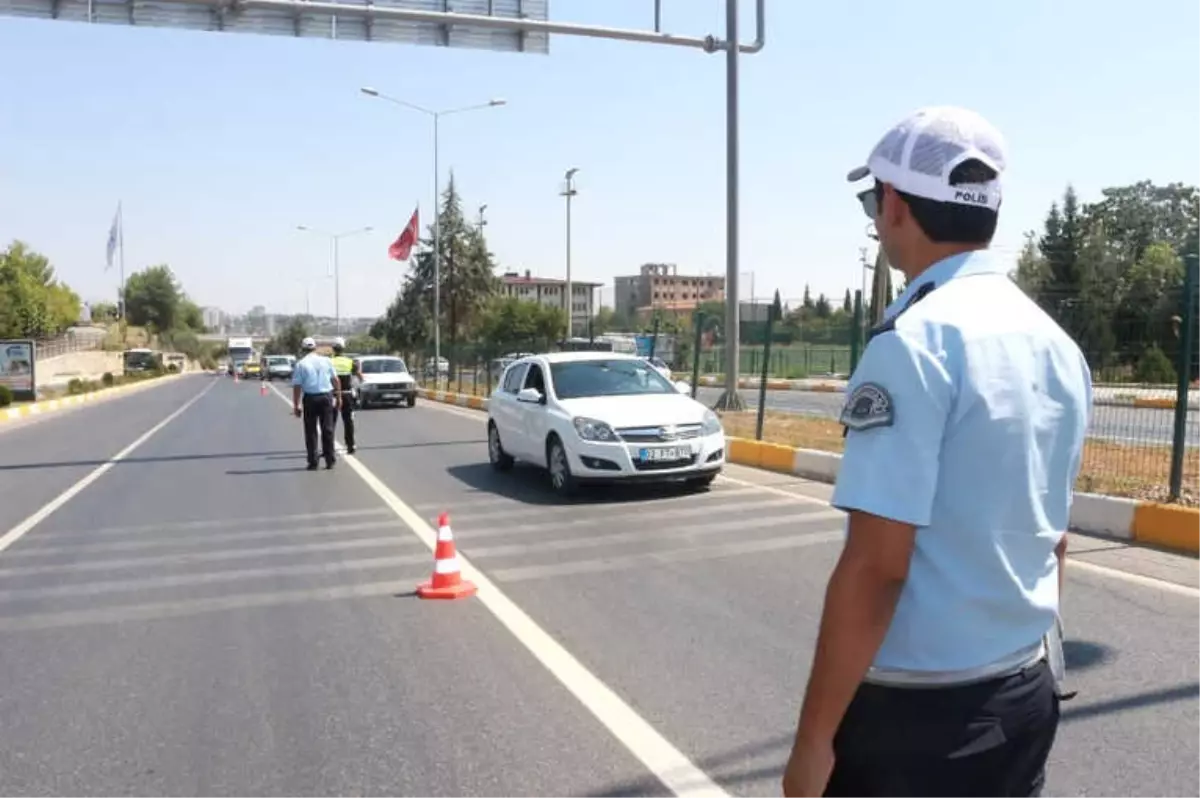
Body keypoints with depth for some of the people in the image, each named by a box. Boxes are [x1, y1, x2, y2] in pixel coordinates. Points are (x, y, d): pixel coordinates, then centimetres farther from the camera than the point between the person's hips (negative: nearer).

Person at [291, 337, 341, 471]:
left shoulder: (300, 364, -2)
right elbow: (335, 380, 5)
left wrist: (296, 405, -2)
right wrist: (338, 397, 13)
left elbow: (297, 386, -6)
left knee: (311, 431, 7)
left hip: (310, 399, -2)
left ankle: (313, 462, 7)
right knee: (327, 429, 8)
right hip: (326, 396, 2)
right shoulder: (326, 360, 5)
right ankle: (330, 460, 10)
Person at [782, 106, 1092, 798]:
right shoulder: (1059, 345, 6)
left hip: (917, 709, -7)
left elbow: (875, 566, -22)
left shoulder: (914, 342, -19)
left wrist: (813, 740, -15)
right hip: (1026, 695, 7)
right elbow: (1051, 538, 13)